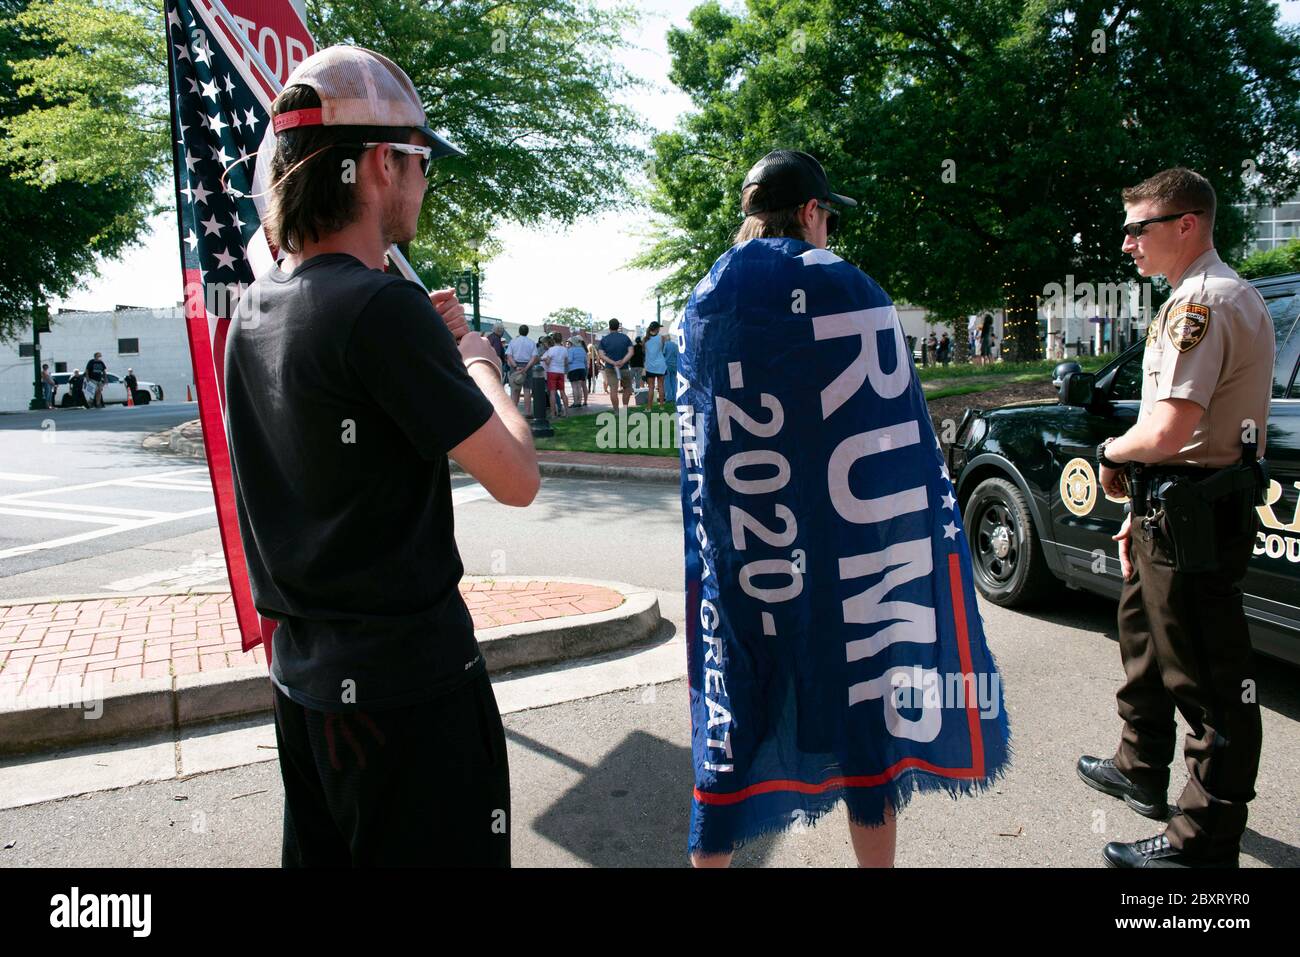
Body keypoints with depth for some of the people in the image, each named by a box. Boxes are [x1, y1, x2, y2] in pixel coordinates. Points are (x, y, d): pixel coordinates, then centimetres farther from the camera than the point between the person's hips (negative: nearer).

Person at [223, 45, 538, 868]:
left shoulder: (255, 309, 6)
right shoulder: (381, 308, -20)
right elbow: (516, 479, -17)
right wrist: (474, 357, -1)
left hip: (303, 673, 8)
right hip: (409, 679, -8)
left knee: (323, 854, 21)